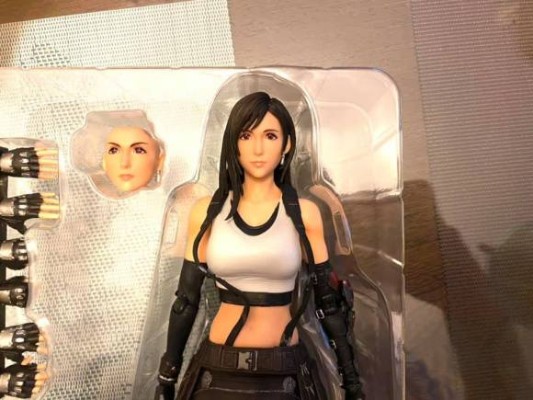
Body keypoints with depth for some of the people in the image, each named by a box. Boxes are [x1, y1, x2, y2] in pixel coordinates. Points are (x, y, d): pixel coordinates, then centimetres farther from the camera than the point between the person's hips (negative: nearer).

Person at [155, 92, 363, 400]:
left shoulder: (304, 213, -6)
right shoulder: (207, 212, -4)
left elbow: (328, 300, -1)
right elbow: (187, 298, 1)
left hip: (285, 372, 0)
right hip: (218, 370, 1)